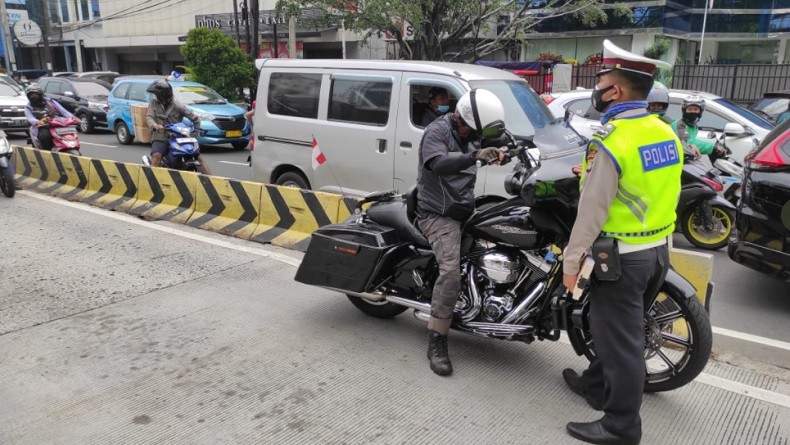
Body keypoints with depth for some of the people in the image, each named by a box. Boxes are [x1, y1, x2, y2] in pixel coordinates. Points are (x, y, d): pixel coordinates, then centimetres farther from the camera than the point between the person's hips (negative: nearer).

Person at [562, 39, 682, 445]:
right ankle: (597, 385, 40)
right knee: (620, 330, 21)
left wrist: (571, 262, -13)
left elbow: (592, 212, -21)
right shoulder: (666, 134, 5)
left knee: (620, 339, 3)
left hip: (621, 256, -9)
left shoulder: (611, 142, -21)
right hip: (658, 250, 9)